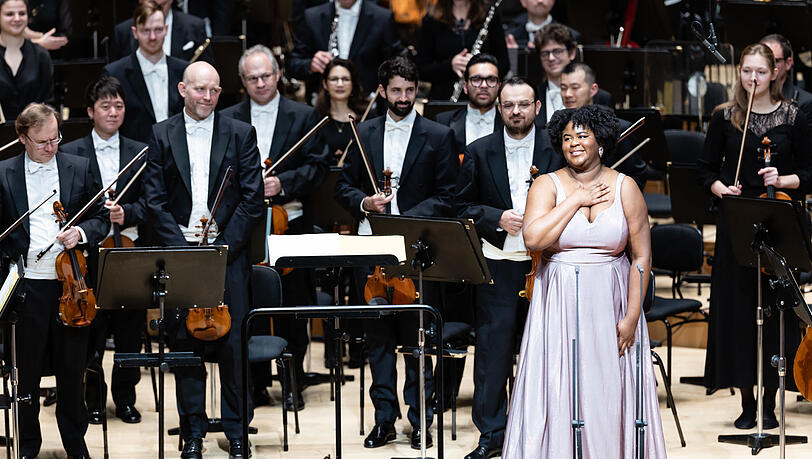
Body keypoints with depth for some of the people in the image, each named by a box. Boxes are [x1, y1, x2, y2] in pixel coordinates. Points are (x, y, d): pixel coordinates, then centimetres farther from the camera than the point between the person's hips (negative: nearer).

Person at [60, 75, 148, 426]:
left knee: (130, 331, 7)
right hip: (90, 253, -2)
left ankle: (125, 397, 20)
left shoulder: (140, 153, 9)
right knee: (92, 330, 3)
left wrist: (127, 213, -17)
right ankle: (93, 399, 15)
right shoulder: (70, 154, 3)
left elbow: (150, 203, 1)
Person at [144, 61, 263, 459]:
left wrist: (224, 245, -8)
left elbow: (252, 199, 0)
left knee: (232, 344, -1)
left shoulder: (240, 134, 3)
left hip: (228, 253, -1)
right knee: (184, 343, 3)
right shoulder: (162, 135, 5)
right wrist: (182, 245, -8)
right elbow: (155, 199, 2)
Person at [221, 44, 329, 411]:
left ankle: (293, 383, 13)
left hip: (289, 224, -1)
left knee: (292, 307, 3)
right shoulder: (227, 120, 9)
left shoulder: (303, 117, 4)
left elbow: (317, 167, -2)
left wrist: (283, 183, -16)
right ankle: (256, 381, 15)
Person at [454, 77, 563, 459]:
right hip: (497, 265, 0)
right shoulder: (479, 152, 5)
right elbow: (464, 207, 5)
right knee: (493, 348, 0)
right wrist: (497, 218, -11)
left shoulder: (557, 150, 2)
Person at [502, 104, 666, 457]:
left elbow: (641, 257, 0)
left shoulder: (625, 188, 2)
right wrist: (576, 200, -12)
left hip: (609, 305, 0)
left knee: (609, 396, 1)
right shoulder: (547, 185, 1)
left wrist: (631, 318, -7)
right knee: (558, 394, -1)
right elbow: (533, 238, -17)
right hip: (559, 306, 0)